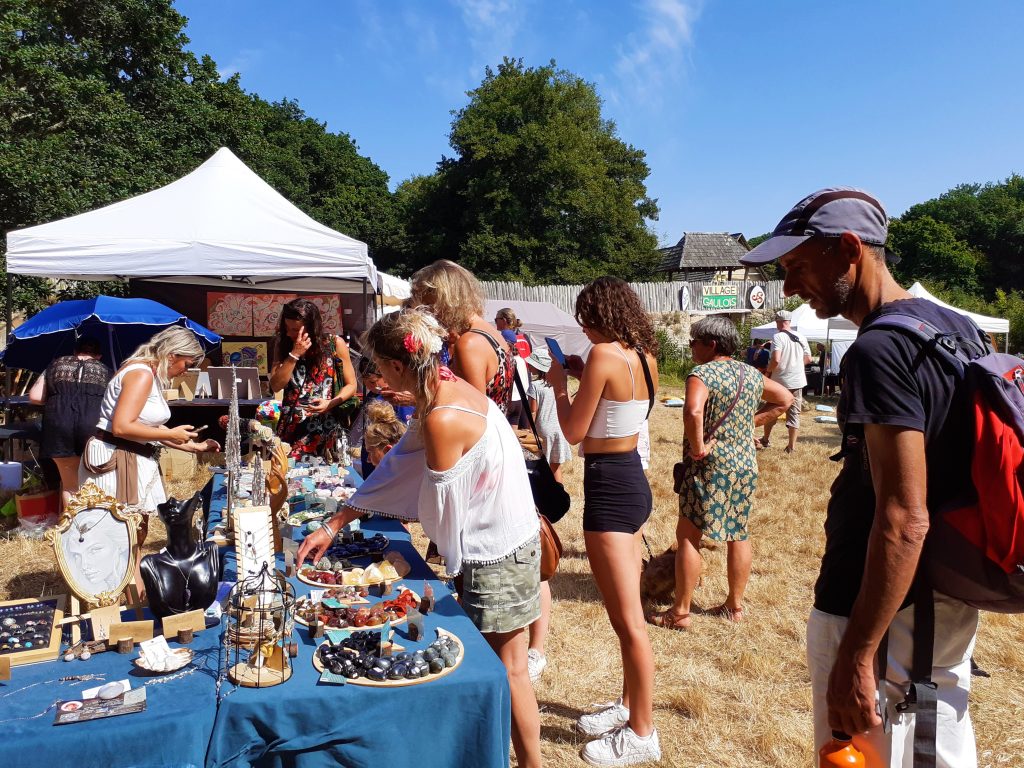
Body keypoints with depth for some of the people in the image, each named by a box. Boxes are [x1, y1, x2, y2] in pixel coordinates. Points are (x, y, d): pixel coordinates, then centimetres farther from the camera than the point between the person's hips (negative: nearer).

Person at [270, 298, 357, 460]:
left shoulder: (335, 344, -5)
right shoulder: (283, 343, 3)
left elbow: (351, 385, 2)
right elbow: (275, 386, -7)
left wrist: (331, 403, -16)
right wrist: (294, 354, -15)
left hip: (326, 428, -2)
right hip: (291, 428, 2)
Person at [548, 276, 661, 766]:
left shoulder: (604, 354, -18)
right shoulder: (644, 357, 7)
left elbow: (574, 432, -14)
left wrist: (559, 385, 0)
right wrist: (584, 375, 14)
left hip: (609, 487, -10)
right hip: (634, 481, 10)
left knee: (628, 620, 2)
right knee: (627, 612, 20)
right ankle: (630, 707, 35)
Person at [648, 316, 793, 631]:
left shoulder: (702, 374, -15)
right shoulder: (751, 374, 8)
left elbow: (693, 412, -34)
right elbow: (785, 399, 21)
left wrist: (698, 448, -21)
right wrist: (753, 420, 13)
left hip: (711, 468, -7)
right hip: (747, 466, 7)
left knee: (688, 536, 1)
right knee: (739, 535, 15)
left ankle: (680, 612, 6)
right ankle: (735, 605, 26)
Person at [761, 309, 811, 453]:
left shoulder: (778, 337, -13)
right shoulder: (800, 338, 4)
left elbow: (775, 360, -23)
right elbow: (808, 359, 11)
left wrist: (768, 371, -6)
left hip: (780, 381, -4)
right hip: (797, 381, 4)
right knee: (794, 413, 7)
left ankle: (766, 439, 28)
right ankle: (792, 446, 6)